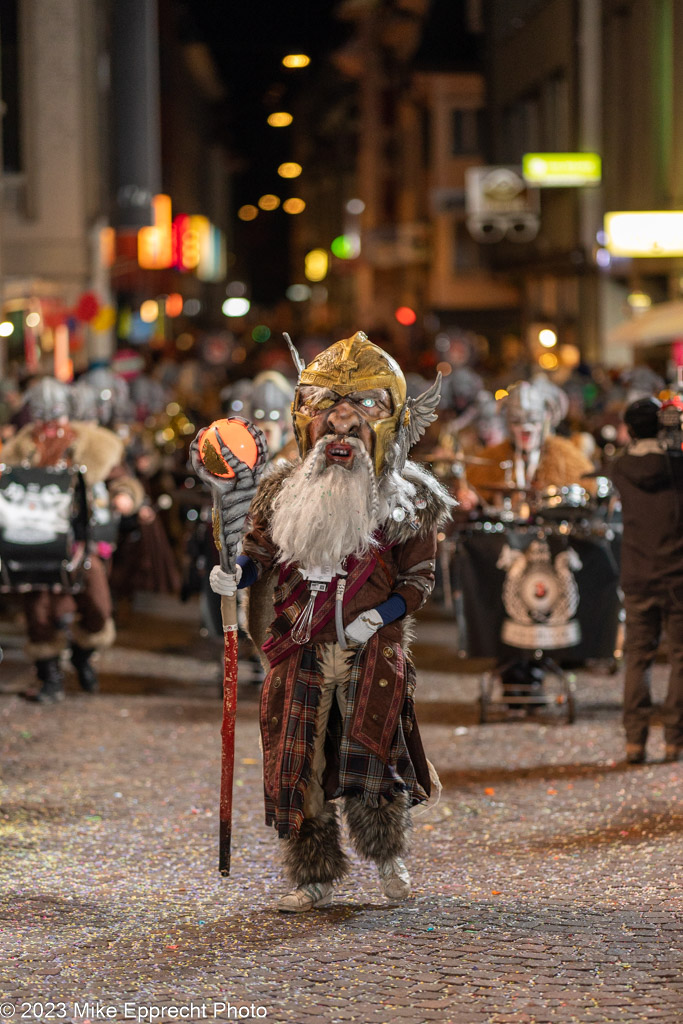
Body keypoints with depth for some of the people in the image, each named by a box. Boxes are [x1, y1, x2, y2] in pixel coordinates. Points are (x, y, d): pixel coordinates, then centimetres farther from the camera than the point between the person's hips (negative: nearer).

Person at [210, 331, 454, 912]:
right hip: (299, 648, 2)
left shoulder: (407, 502, 1)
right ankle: (314, 878, 14)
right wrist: (237, 575, -10)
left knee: (372, 757, -4)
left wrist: (379, 616, -14)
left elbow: (418, 576, 1)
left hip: (373, 647, -2)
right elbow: (261, 553, 12)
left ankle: (388, 857, 23)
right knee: (298, 762, 1)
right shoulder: (283, 491, 7)